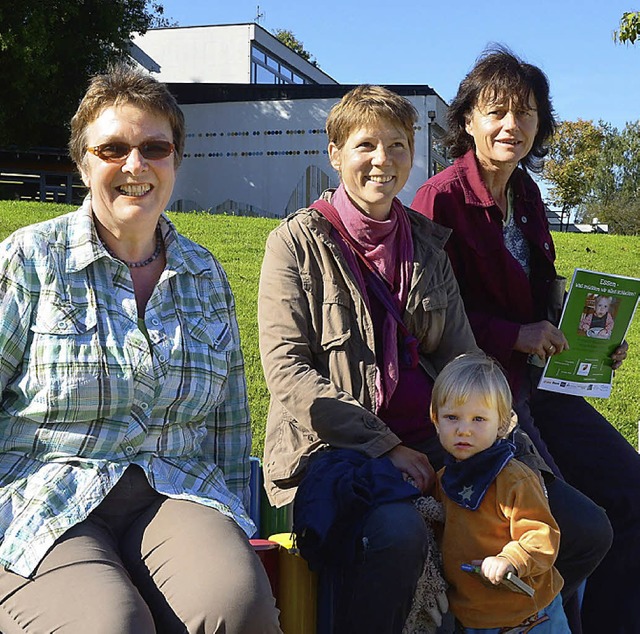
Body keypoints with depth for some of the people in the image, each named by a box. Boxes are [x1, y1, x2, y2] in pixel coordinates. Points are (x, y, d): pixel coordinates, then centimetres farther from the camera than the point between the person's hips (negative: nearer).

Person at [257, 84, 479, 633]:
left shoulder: (427, 243, 14)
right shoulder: (298, 242, -1)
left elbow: (463, 356, 13)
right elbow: (287, 370, -9)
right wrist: (383, 446, -16)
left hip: (427, 439, 5)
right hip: (329, 445, -5)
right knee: (398, 532, -37)